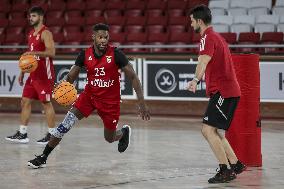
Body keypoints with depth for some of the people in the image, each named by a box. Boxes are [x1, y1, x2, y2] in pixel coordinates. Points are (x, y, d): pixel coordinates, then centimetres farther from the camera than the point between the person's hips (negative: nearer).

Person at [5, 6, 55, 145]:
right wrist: (22, 72, 21)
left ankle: (52, 135, 1)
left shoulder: (45, 33, -12)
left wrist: (34, 52, -31)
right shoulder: (31, 34, 16)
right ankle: (22, 134, 13)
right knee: (25, 101, 8)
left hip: (44, 74, -9)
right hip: (33, 74, 9)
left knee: (46, 103, -5)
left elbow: (51, 52, -23)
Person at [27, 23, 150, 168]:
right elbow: (71, 76, -1)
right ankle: (43, 157, -13)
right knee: (68, 121, -18)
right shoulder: (85, 55, -10)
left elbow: (133, 77, -12)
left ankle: (124, 131, 47)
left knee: (110, 138, 9)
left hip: (110, 100, -2)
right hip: (90, 95, 2)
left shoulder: (116, 54, -18)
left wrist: (141, 103, -17)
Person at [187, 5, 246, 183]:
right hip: (229, 90, 10)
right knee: (213, 131, 15)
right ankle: (235, 164, 18)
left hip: (223, 92, -10)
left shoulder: (208, 37, -11)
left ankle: (226, 170, -14)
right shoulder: (217, 36, 21)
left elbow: (204, 61, -32)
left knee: (208, 130, -14)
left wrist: (196, 80, -48)